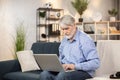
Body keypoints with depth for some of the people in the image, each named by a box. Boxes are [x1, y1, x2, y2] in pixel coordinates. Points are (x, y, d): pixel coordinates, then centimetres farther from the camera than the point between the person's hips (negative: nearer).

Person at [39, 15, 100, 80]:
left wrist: (75, 66, -24)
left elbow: (95, 63, -16)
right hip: (64, 70, 6)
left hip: (82, 71, -6)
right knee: (44, 74, -23)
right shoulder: (64, 40, 15)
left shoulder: (85, 40, -9)